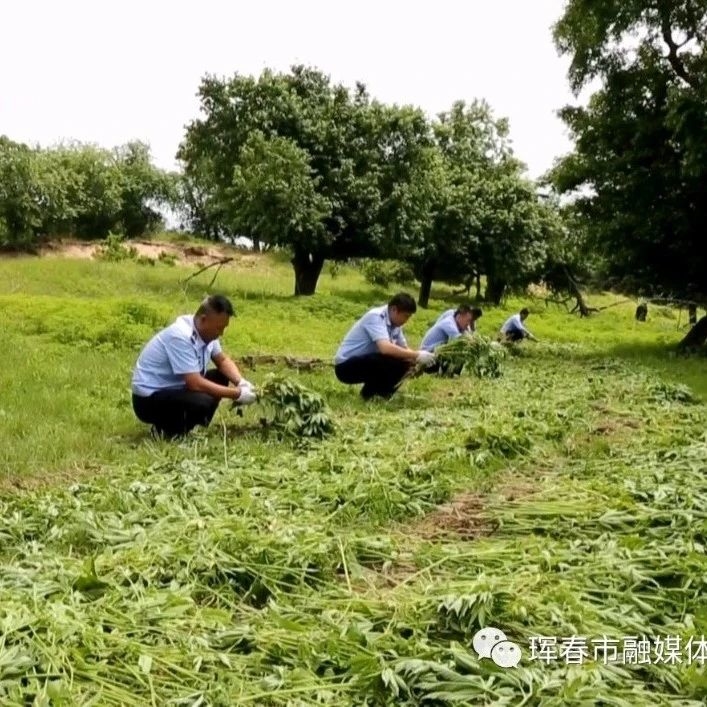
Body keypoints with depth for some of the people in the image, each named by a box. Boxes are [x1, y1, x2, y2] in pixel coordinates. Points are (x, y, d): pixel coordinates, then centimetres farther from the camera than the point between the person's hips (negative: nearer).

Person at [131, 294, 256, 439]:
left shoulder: (206, 331, -2)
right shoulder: (181, 337, -28)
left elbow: (223, 360, 11)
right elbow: (195, 384, -31)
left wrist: (241, 382, -8)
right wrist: (237, 394, -26)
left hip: (175, 388, 10)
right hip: (149, 398, -10)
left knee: (220, 377, 6)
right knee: (203, 402, -30)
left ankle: (194, 427, 6)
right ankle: (168, 430, -5)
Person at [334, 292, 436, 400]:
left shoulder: (394, 324, 3)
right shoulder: (376, 317, -23)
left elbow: (404, 349, 10)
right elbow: (385, 348, -36)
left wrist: (416, 360, -11)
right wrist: (417, 356, -32)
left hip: (365, 362, 9)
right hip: (346, 366, -9)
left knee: (403, 363, -3)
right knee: (391, 360, -28)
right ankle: (370, 392, -10)